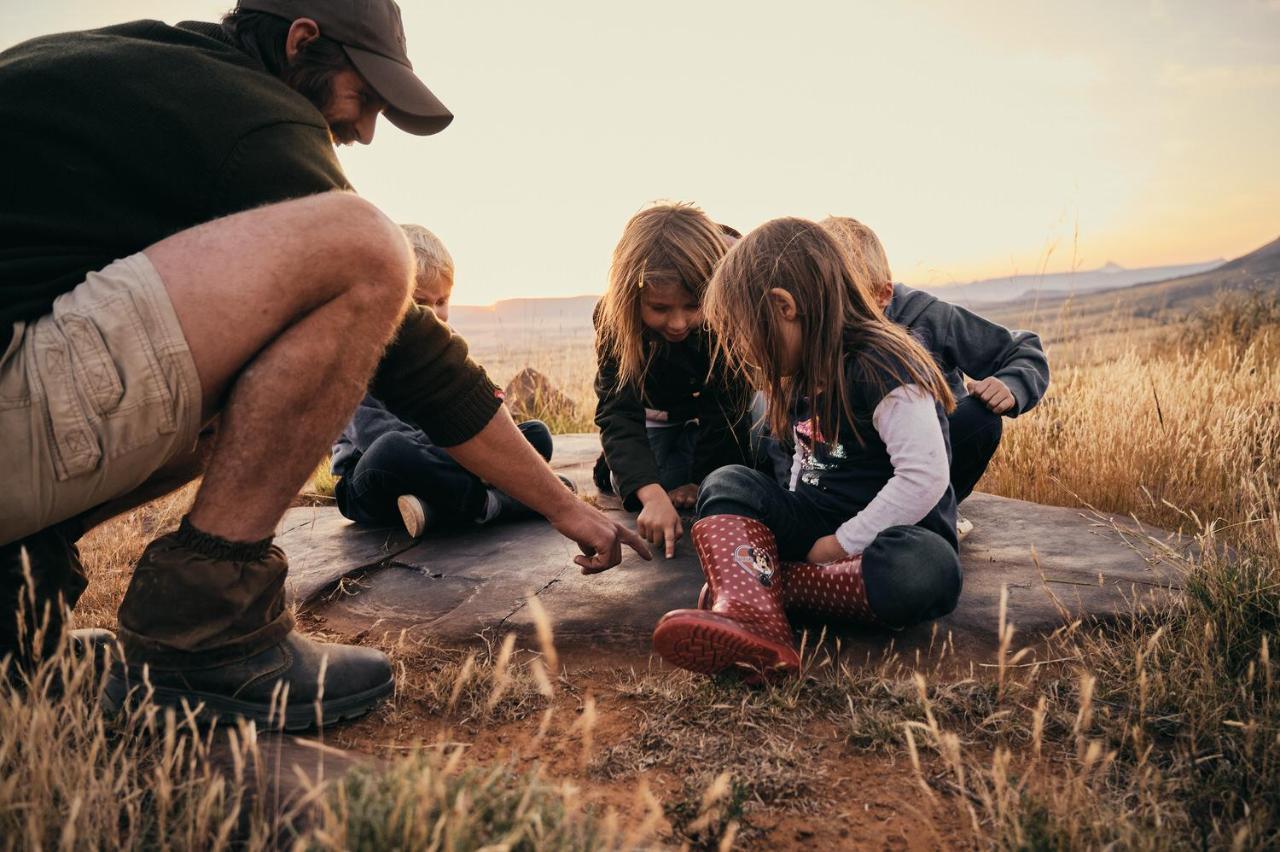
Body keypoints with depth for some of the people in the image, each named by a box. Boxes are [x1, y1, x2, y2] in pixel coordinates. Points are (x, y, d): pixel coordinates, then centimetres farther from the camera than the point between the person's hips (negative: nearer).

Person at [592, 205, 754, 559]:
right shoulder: (613, 319, -35)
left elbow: (726, 405, -27)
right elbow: (618, 412, -41)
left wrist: (701, 479, -23)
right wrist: (652, 494, -56)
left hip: (720, 408, 0)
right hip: (658, 409, 1)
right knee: (633, 488, -12)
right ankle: (615, 462, 21)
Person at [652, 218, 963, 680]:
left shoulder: (880, 366, -17)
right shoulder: (804, 378, 10)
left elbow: (924, 478, -24)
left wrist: (842, 543, -19)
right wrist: (790, 529, 5)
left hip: (895, 531, -7)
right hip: (818, 521, 7)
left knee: (925, 571, -40)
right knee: (728, 483, -13)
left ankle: (758, 583, -26)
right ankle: (751, 617, -39)